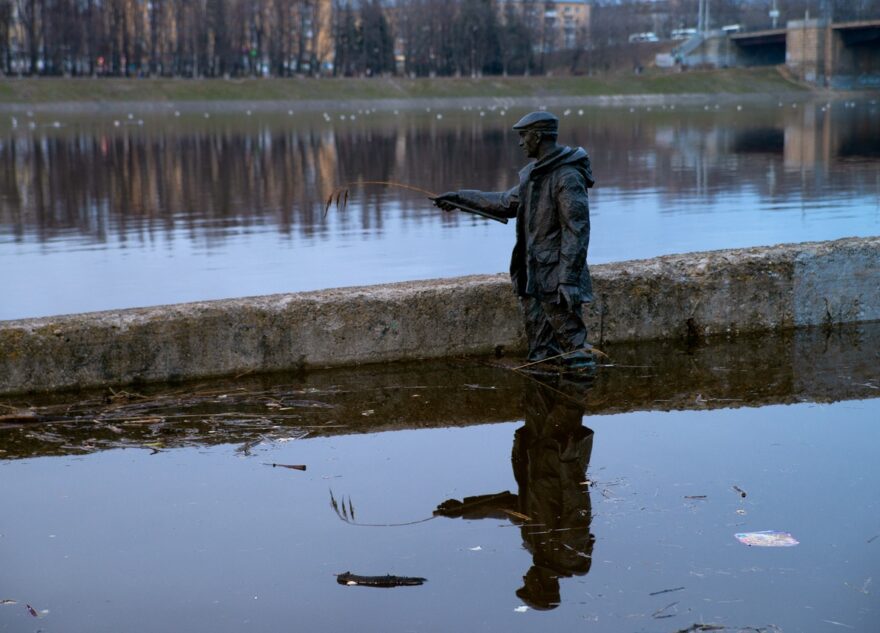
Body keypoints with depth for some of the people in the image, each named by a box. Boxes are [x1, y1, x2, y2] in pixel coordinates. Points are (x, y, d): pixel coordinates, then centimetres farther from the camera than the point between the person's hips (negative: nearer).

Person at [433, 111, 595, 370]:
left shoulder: (568, 177, -16)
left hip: (556, 278, -9)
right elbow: (507, 203, 27)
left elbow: (577, 232, -20)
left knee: (571, 341, -8)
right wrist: (461, 198, 27)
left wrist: (568, 280, -24)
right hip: (534, 276, 9)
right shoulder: (536, 172, 14)